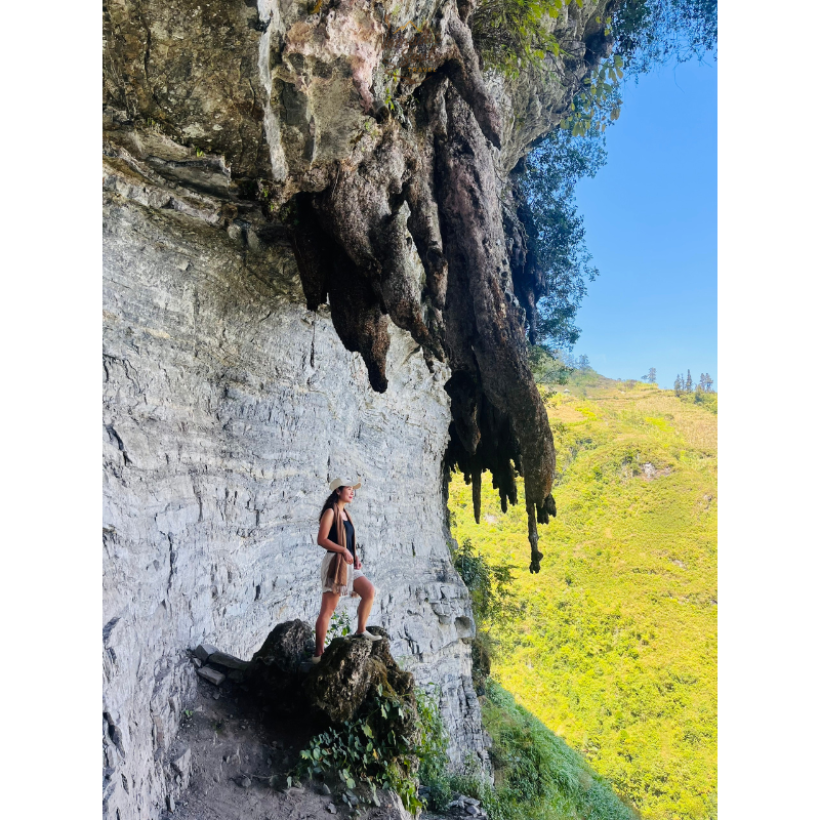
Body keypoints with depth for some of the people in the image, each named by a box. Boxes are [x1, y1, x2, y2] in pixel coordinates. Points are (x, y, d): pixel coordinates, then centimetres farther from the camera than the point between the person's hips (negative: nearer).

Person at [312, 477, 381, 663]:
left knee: (370, 591, -5)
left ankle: (361, 630, 9)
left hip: (349, 564, 8)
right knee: (328, 609, -6)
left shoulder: (345, 513, 18)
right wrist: (344, 551, -20)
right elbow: (321, 539, -15)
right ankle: (319, 652, 0)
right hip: (335, 563, -8)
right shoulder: (330, 512, -6)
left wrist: (356, 557, 8)